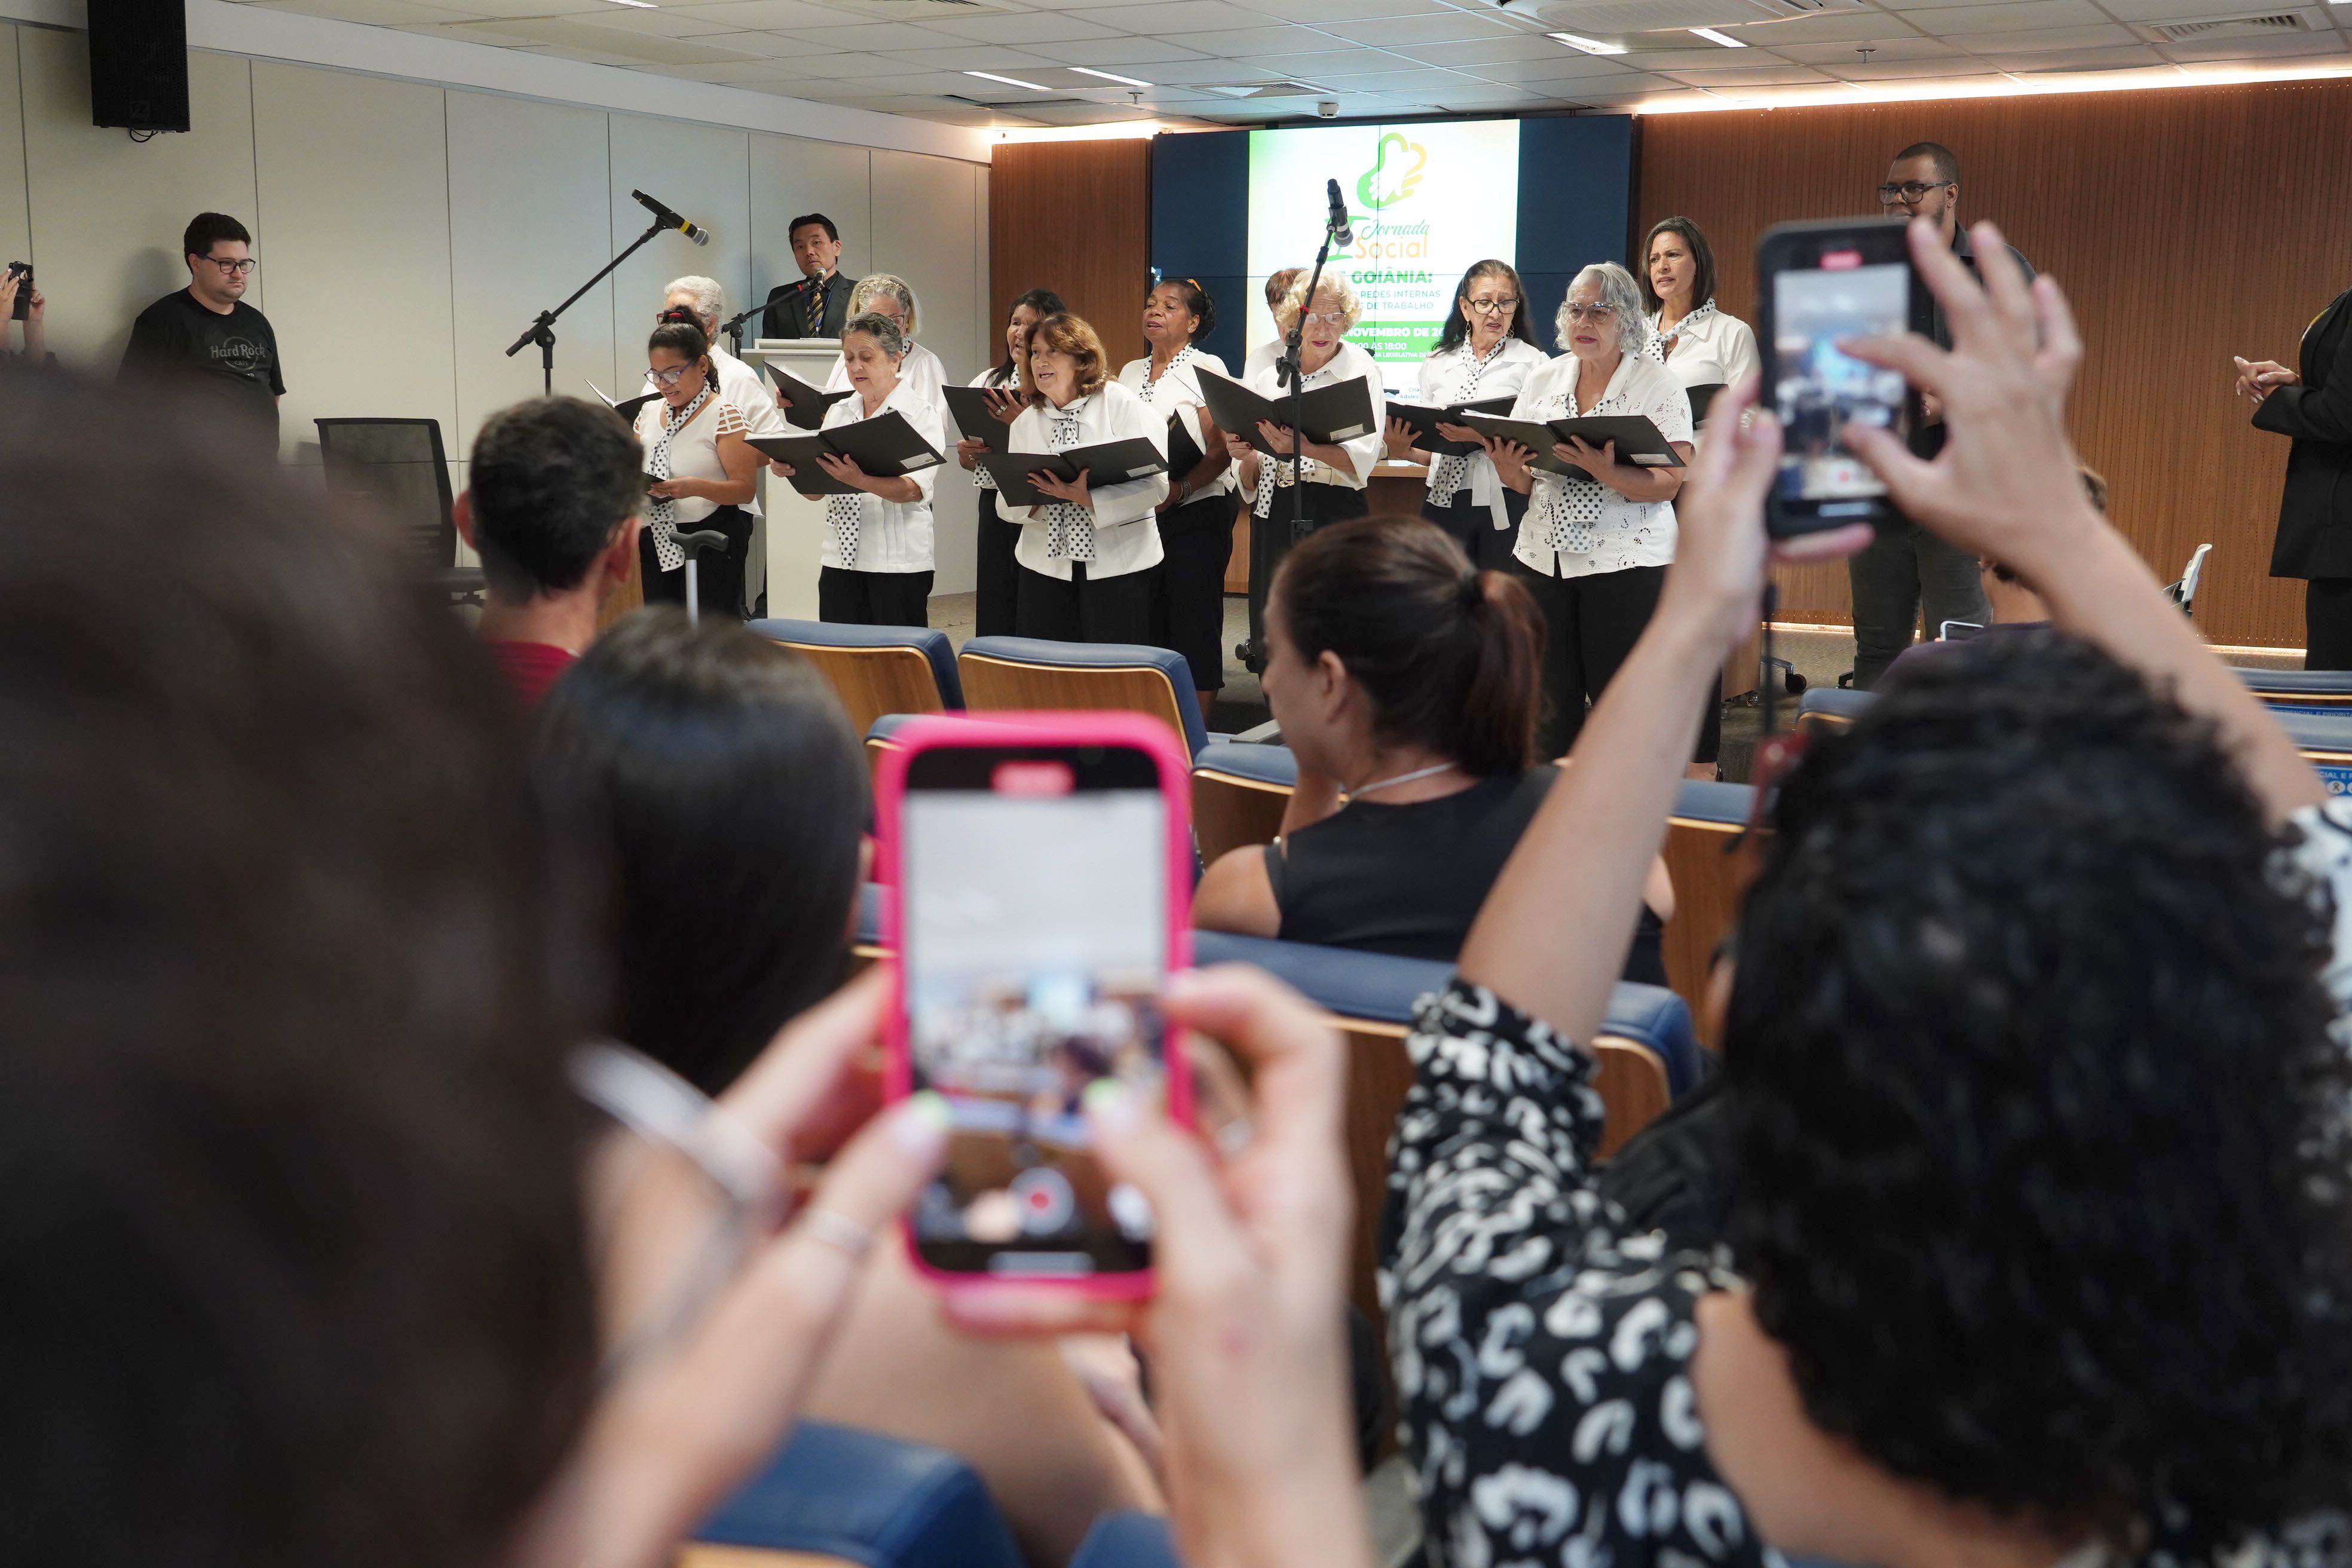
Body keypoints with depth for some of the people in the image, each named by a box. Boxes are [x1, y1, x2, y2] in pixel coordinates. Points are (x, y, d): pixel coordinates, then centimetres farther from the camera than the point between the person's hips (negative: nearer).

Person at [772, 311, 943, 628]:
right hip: (839, 558, 5)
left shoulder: (920, 413, -3)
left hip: (898, 562, -5)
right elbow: (815, 490, 12)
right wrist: (791, 470, -9)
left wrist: (860, 481, -34)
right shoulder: (838, 412, 14)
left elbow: (915, 489, -18)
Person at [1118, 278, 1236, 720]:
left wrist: (1179, 490, -23)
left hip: (1195, 514, -6)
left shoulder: (1206, 368, -3)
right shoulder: (1130, 373, 15)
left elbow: (1221, 452, -11)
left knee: (1194, 627, -5)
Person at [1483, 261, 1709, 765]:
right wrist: (1508, 467, -10)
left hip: (1627, 563, -4)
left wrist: (1603, 471, -29)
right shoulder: (1544, 380, 11)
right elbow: (1522, 481, 13)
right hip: (1542, 558, 5)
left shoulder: (1658, 386, -3)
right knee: (1548, 698, 6)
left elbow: (1667, 484, -12)